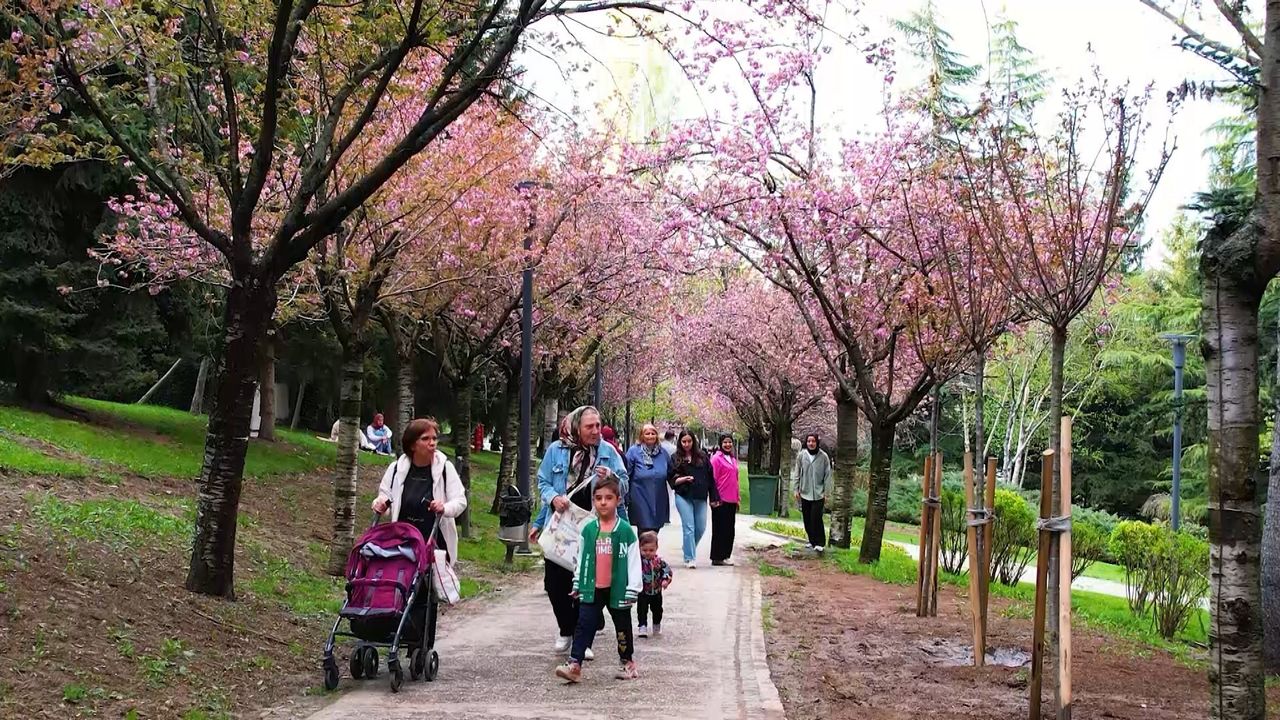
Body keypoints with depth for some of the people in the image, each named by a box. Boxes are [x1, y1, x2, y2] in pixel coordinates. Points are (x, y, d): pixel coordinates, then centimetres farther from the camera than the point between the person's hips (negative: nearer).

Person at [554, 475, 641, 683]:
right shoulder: (588, 530, 2)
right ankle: (574, 663, -7)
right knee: (584, 625, -4)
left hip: (617, 589, -2)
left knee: (622, 626, 13)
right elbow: (581, 559, 10)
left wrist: (632, 590, -8)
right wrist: (577, 584, 11)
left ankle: (627, 661, 29)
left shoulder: (626, 531, -7)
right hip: (592, 588, 2)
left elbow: (634, 562, -7)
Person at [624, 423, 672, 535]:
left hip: (659, 499, 4)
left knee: (655, 528, 10)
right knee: (645, 529, -8)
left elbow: (670, 472, 23)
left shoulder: (663, 452, 10)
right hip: (641, 497, -4)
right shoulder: (634, 451, -3)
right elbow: (626, 474, -5)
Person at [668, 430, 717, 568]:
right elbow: (671, 479, 4)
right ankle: (690, 558, -1)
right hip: (683, 497, -2)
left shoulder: (702, 456, 7)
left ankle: (687, 548, 33)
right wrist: (683, 479, -15)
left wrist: (714, 497, 5)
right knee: (689, 527, -6)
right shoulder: (675, 458, 5)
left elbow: (710, 477, 8)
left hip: (700, 497, 2)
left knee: (701, 527, 6)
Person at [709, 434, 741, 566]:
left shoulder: (733, 458, 14)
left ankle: (725, 555, 18)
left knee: (730, 530, 10)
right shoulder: (717, 458, -8)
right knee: (720, 529, -2)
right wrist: (715, 498, -14)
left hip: (731, 500, 7)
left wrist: (737, 497, 17)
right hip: (721, 500, -7)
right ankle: (717, 557, 5)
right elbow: (713, 479, -10)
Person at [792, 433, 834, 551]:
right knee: (807, 519, 9)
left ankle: (820, 543, -1)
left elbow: (827, 475, -3)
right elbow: (796, 473, 6)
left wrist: (826, 493, -4)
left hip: (818, 494, -3)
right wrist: (796, 489, 3)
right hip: (805, 493, 3)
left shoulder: (823, 456, -7)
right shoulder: (801, 455, -1)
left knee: (816, 518, -9)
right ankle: (812, 540, 23)